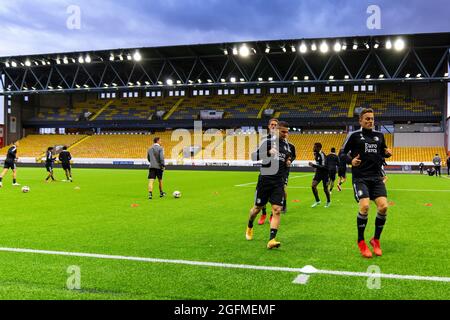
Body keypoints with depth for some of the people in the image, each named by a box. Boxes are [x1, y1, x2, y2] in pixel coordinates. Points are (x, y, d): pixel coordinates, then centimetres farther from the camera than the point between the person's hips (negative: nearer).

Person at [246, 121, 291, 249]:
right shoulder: (267, 142, -5)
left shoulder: (286, 144, 12)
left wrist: (288, 162, 7)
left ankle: (272, 240, -14)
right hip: (265, 180, -3)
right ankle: (249, 227, 41)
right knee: (257, 208, 11)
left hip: (279, 182, 3)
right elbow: (253, 156, -11)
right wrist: (268, 152, -25)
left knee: (277, 210, -11)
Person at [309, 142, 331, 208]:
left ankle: (328, 201, 29)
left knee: (325, 189, 5)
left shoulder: (322, 155, -24)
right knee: (313, 186, -8)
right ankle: (317, 201, 7)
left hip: (324, 173, -7)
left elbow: (323, 166, -30)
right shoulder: (316, 154, 2)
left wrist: (313, 165, -33)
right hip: (318, 172, 7)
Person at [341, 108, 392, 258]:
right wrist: (351, 160, -16)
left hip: (376, 177, 4)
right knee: (364, 206, -21)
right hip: (360, 177, -4)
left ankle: (376, 240, 11)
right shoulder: (354, 135, 0)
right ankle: (361, 242, 1)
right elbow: (342, 153, 3)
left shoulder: (379, 136, 14)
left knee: (383, 206, -11)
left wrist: (387, 153, 2)